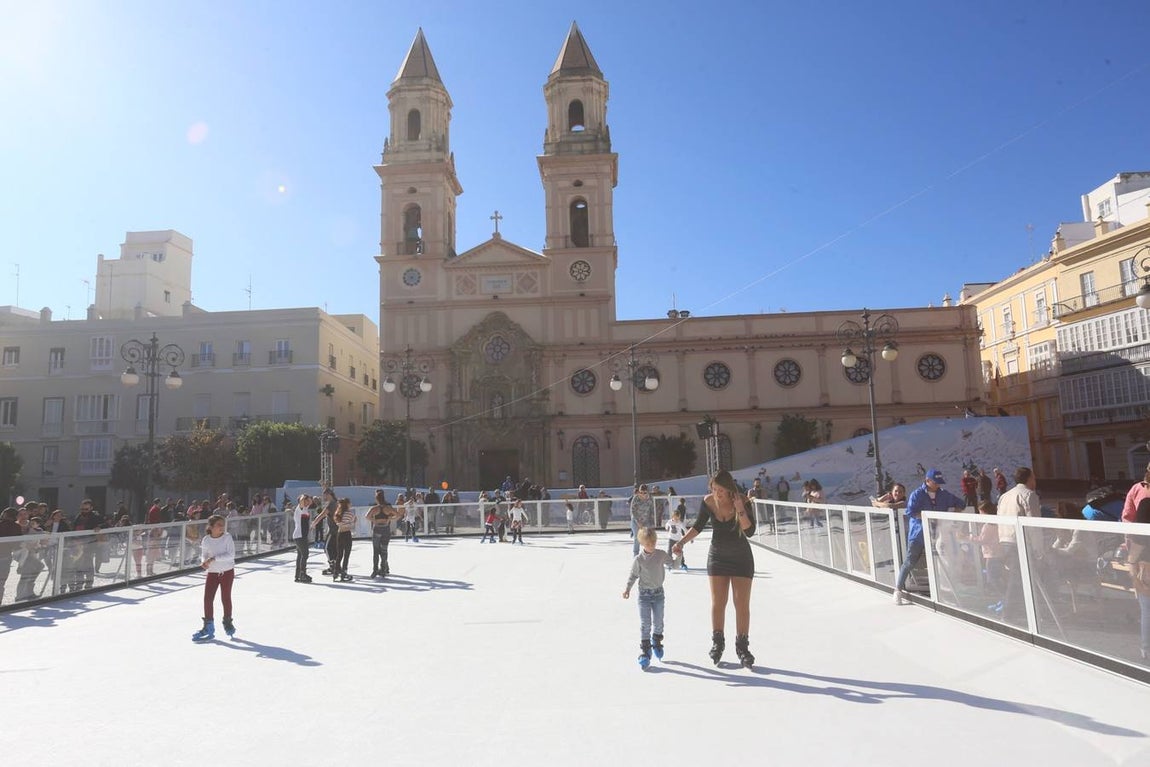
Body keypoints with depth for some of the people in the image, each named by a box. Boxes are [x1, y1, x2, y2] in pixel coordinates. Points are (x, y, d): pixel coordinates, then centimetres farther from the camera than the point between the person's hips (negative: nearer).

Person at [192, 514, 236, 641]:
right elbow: (204, 555, 6)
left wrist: (214, 558, -27)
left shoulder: (227, 537, -14)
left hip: (227, 571, -2)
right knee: (208, 599, -1)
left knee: (226, 598, 8)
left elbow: (231, 555, -20)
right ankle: (208, 627, 13)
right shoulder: (206, 540, -7)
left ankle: (228, 622, 29)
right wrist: (205, 562, -16)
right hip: (212, 572, 2)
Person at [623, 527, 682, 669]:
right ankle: (644, 651, 4)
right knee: (645, 624, -3)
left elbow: (673, 564, 6)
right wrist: (627, 589, -10)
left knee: (658, 622, 13)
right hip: (644, 594, -2)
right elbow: (633, 575, -2)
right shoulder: (639, 559, -10)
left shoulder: (662, 555, -3)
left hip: (658, 593, 3)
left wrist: (678, 555, -12)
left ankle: (656, 643, 38)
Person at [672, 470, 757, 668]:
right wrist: (682, 542, -6)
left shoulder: (742, 501, -19)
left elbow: (750, 531, -22)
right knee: (717, 603, 5)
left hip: (741, 558, -2)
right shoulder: (708, 502, -13)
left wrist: (740, 510, -32)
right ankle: (717, 643, 21)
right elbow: (698, 526, 2)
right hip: (717, 557, 2)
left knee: (742, 604, -1)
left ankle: (742, 647, 11)